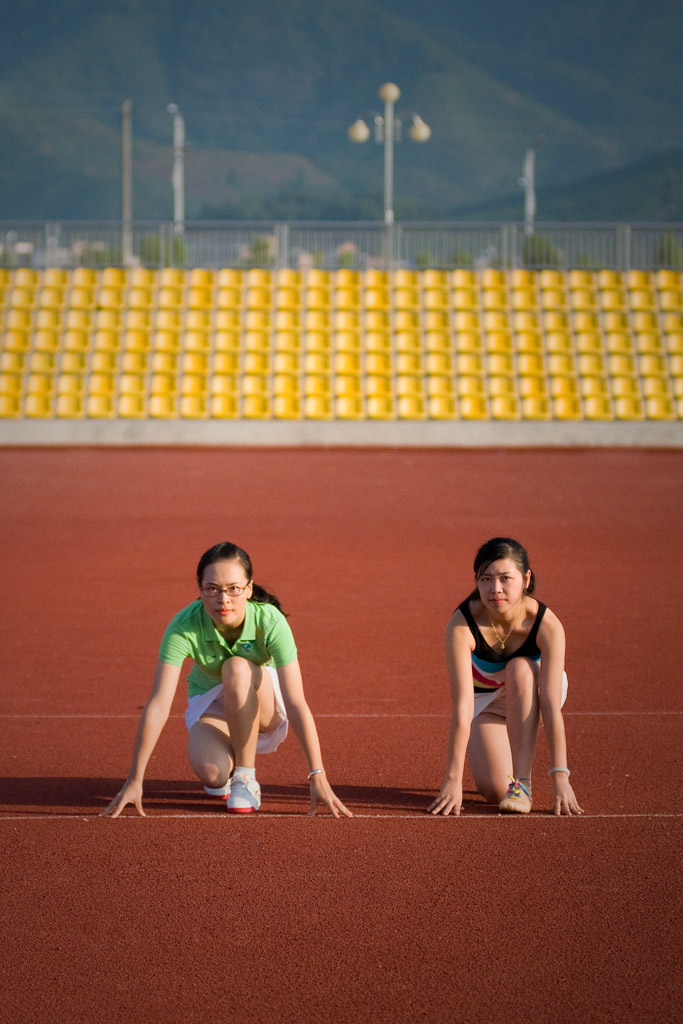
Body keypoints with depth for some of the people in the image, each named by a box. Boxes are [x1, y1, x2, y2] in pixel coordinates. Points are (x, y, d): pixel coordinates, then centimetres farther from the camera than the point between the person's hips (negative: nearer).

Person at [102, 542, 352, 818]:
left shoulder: (270, 622, -30)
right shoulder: (184, 626, -28)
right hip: (209, 702, 1)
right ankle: (228, 768, 8)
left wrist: (318, 778, -40)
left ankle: (245, 778, -20)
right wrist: (134, 780, -34)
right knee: (210, 773, -32)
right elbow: (158, 705, -30)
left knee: (237, 668, -35)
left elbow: (296, 704, -34)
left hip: (265, 704, -1)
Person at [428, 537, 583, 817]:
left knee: (519, 669, -36)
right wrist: (452, 780, -39)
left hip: (530, 692, 0)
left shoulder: (547, 625, -31)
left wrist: (560, 778, -39)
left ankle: (522, 781, -27)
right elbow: (462, 709, -35)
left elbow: (551, 707, -34)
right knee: (494, 790, -23)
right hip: (484, 700, 0)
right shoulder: (461, 625, -32)